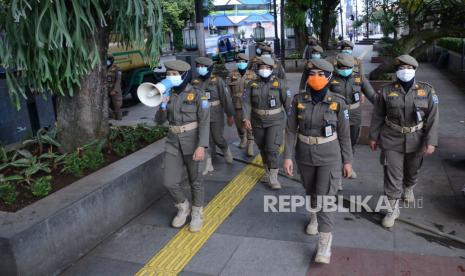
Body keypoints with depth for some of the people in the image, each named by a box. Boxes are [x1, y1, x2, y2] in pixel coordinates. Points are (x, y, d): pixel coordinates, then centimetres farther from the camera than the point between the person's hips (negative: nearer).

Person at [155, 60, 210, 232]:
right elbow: (160, 120, 5)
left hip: (193, 142, -4)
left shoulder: (197, 95, -10)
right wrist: (163, 105, -13)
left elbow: (204, 122, -13)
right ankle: (183, 208, 27)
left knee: (195, 180, 8)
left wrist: (201, 146, -22)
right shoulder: (168, 94, 4)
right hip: (174, 142, 4)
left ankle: (197, 214, 28)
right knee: (169, 182, 1)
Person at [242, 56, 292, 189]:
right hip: (258, 122, 3)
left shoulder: (279, 83, -8)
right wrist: (246, 118, -18)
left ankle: (273, 178, 0)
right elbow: (246, 102, -7)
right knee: (262, 148, 14)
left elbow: (287, 102, -4)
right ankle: (267, 172, 34)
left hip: (275, 121, -3)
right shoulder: (252, 84, -1)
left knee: (272, 148, -11)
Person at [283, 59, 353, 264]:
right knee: (310, 191, 21)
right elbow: (291, 130, -3)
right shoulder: (298, 100, -8)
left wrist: (347, 160, 0)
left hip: (330, 156, -3)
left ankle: (325, 243, 3)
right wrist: (288, 156, -8)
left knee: (326, 197, -7)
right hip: (305, 155, 3)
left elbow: (344, 134, -3)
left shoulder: (337, 102, -12)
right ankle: (315, 216, 50)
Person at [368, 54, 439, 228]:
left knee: (412, 171, 22)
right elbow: (378, 116, 2)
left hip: (416, 141, 1)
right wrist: (373, 136, 5)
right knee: (392, 175, 0)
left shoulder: (427, 91, -6)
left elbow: (433, 118, -6)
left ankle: (408, 188, 54)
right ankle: (393, 209, 13)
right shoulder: (386, 91, -6)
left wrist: (431, 142, -13)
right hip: (392, 141, -1)